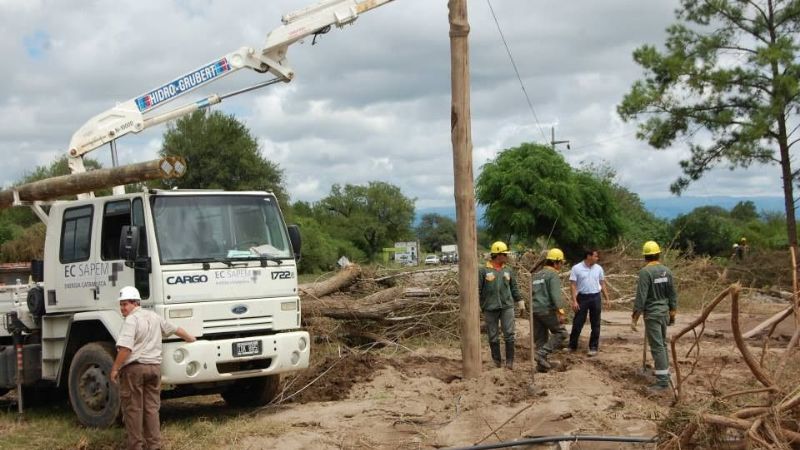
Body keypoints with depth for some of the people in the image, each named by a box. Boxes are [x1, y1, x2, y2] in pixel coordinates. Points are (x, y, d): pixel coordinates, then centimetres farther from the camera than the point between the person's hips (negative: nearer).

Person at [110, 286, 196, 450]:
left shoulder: (131, 320, -11)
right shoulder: (154, 317, 13)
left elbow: (125, 349, -22)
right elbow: (175, 329, 28)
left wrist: (115, 368, -14)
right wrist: (189, 338, 45)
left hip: (134, 368, -7)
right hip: (154, 367, 7)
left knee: (133, 408, 2)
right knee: (152, 408, 10)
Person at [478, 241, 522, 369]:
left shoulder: (508, 271, 10)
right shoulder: (483, 271, -2)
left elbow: (514, 289, 18)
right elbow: (477, 290, 0)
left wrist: (520, 301, 13)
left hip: (507, 307, 2)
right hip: (490, 309, -2)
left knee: (509, 334, -5)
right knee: (493, 337, 5)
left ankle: (509, 361, 3)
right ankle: (496, 362, 16)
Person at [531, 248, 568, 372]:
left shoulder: (537, 275, 20)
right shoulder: (553, 274, -6)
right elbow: (555, 294, -18)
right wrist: (560, 311, -23)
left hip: (534, 310, 8)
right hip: (547, 310, -8)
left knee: (540, 338, 11)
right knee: (560, 333, 0)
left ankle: (541, 364, 9)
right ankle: (542, 353, -12)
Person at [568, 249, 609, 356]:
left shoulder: (598, 268, 5)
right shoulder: (576, 268, -6)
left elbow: (602, 283, 13)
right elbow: (573, 285, -6)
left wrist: (607, 298, 9)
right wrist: (574, 301, -13)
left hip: (595, 297, 3)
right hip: (582, 297, -3)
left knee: (595, 324, 5)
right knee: (577, 323, 3)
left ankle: (594, 347, 13)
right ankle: (572, 346, 15)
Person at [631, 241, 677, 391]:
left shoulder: (645, 272, -16)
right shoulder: (666, 271, 3)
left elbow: (641, 296, -19)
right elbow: (672, 294, 9)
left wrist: (634, 318, -14)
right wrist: (672, 313, 20)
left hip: (652, 314, -7)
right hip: (664, 312, 7)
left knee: (657, 346, -6)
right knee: (662, 343, 21)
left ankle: (662, 380, -7)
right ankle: (664, 371, 32)